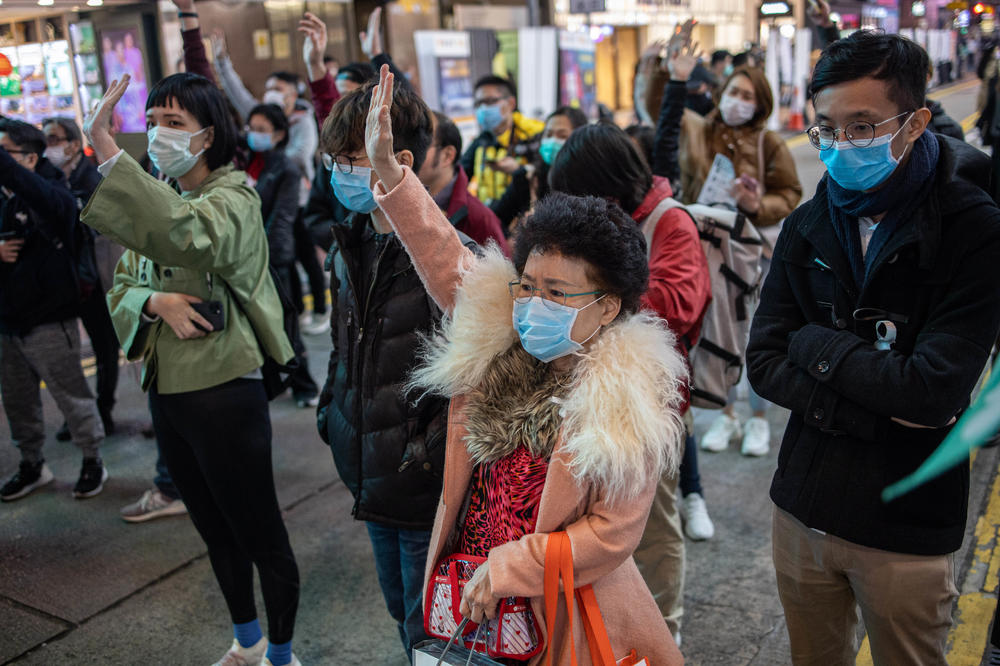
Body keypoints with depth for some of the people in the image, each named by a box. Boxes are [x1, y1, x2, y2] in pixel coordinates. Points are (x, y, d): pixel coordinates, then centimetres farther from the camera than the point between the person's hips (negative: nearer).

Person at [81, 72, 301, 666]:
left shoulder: (234, 199, -12)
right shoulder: (156, 197, 11)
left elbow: (187, 234, -36)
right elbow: (121, 286, 10)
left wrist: (106, 149, -40)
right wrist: (157, 302, -12)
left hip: (223, 390, -8)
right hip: (166, 389, 8)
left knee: (261, 537, 5)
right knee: (216, 532, 22)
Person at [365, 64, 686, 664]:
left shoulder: (630, 400, -18)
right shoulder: (496, 337, -5)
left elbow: (613, 533, -16)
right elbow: (446, 259, -1)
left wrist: (505, 569, -17)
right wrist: (388, 169, -9)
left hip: (556, 615, -4)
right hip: (462, 593, 5)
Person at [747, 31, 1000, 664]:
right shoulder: (807, 227, -1)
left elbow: (935, 392, -23)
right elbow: (763, 363, -5)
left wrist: (816, 345, -12)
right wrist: (875, 411, -16)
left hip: (907, 528, -3)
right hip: (804, 507, 4)